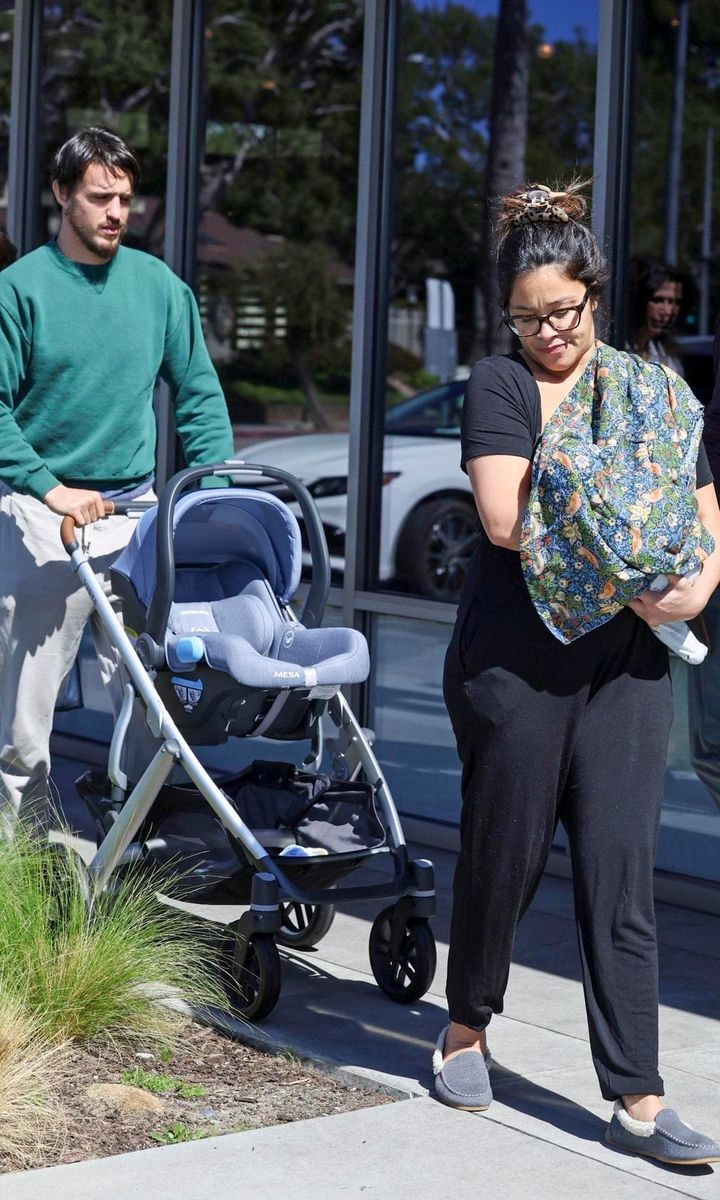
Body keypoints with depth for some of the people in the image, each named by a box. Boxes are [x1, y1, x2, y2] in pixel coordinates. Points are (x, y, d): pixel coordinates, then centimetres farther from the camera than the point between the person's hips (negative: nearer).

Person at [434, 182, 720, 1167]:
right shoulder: (500, 385, 0)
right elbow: (505, 518, -13)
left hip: (627, 666, 3)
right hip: (516, 665, -3)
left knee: (622, 875, 0)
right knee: (504, 855, 9)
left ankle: (638, 1100, 3)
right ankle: (468, 1025, 34)